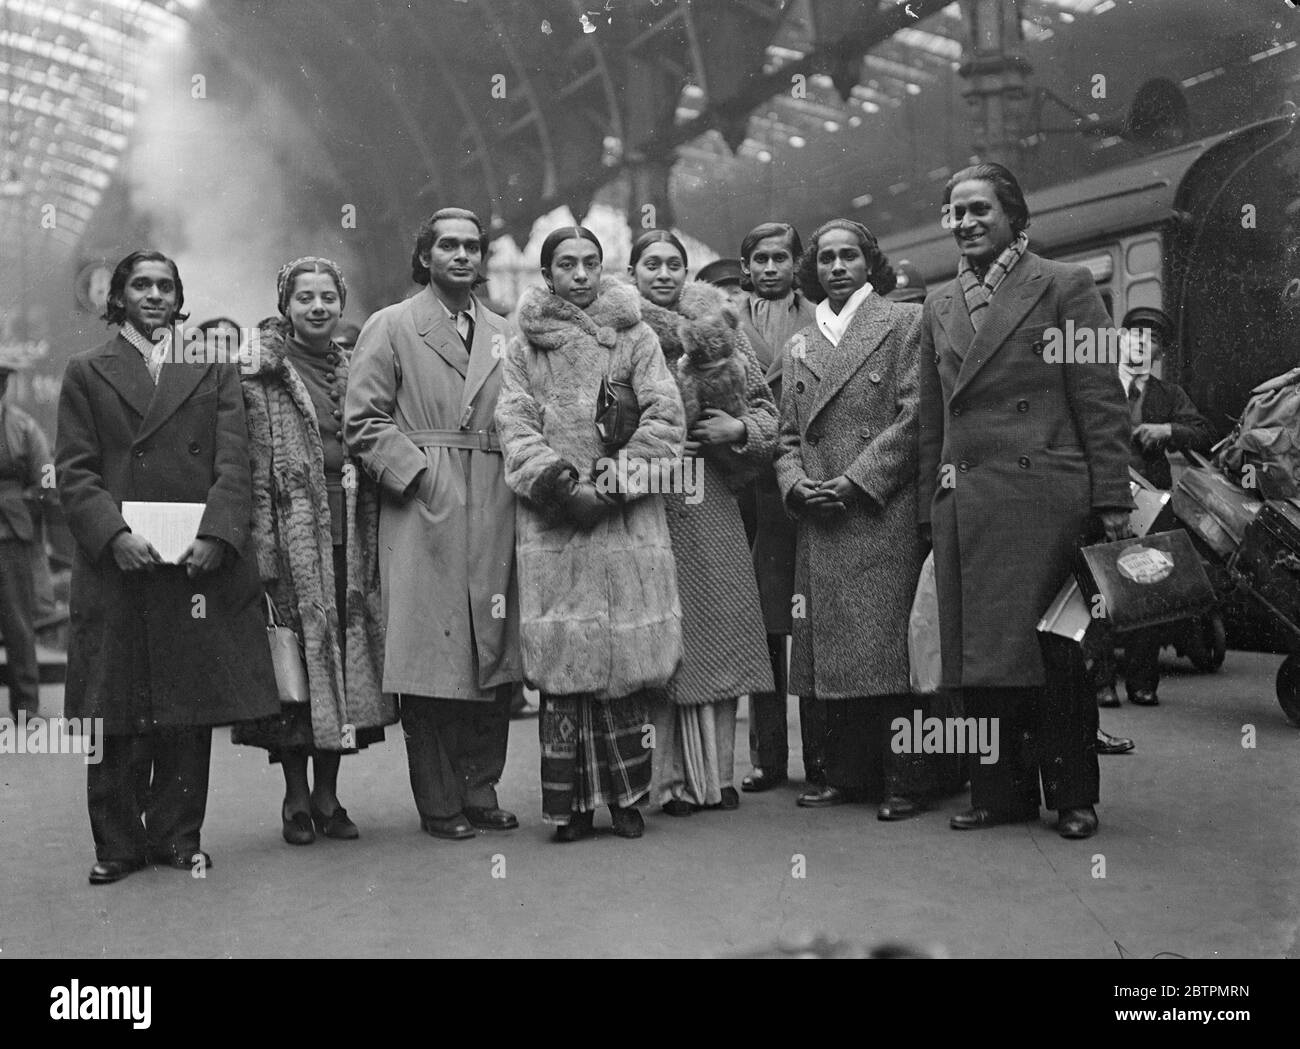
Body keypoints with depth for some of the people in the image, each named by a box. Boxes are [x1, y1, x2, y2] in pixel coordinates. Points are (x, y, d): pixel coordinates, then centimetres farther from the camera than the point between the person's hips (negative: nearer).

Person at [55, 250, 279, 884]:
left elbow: (233, 466, 4)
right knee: (116, 715, 1)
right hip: (117, 568, -1)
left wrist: (216, 536, -11)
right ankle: (118, 844, 11)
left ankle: (178, 838, 15)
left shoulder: (214, 370, 15)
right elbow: (75, 472, 4)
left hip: (197, 565, 1)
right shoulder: (86, 372, 12)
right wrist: (115, 535, -13)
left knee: (190, 711, 4)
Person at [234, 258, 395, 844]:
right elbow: (255, 470, -6)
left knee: (347, 658, 5)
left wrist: (374, 541, 11)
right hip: (294, 536, -4)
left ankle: (328, 795, 15)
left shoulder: (355, 372, 15)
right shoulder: (262, 374, 0)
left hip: (350, 537, 4)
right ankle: (296, 800, 10)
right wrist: (263, 548, -14)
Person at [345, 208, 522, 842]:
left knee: (496, 657, 5)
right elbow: (363, 421, -1)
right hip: (422, 509, -4)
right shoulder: (391, 327, 5)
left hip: (493, 511, 4)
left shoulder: (502, 335, 17)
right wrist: (417, 472, -11)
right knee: (431, 663, -4)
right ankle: (439, 805, 6)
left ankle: (480, 791, 16)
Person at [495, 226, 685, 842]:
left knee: (626, 658, -3)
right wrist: (555, 479, -13)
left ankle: (624, 796, 6)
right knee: (560, 659, -3)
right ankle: (570, 802, 2)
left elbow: (665, 417, 1)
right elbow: (514, 425, 3)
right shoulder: (522, 348, 13)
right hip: (552, 524, 0)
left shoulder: (636, 338, 11)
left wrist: (616, 480, -10)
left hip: (628, 520, 0)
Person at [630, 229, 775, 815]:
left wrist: (737, 427, -7)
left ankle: (716, 772, 13)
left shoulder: (717, 331, 12)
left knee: (718, 631, 3)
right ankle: (673, 778, 5)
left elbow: (765, 409, 12)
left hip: (711, 503, 3)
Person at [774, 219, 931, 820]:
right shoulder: (798, 347, 20)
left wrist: (853, 482, -11)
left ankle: (903, 781, 1)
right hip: (820, 523, 5)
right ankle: (847, 775, 15)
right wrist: (797, 484, -2)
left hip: (885, 516, -5)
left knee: (887, 649, -6)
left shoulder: (905, 324, 4)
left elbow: (913, 419, -5)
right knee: (833, 651, 6)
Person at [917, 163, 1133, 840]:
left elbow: (1100, 399, -1)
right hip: (962, 503, 5)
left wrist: (1111, 498, -7)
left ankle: (1073, 795, 12)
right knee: (978, 654, 5)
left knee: (1050, 652, -2)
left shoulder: (1063, 286, 4)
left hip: (1041, 497, -4)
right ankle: (1001, 792, 16)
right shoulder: (939, 306, 18)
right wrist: (931, 508, 12)